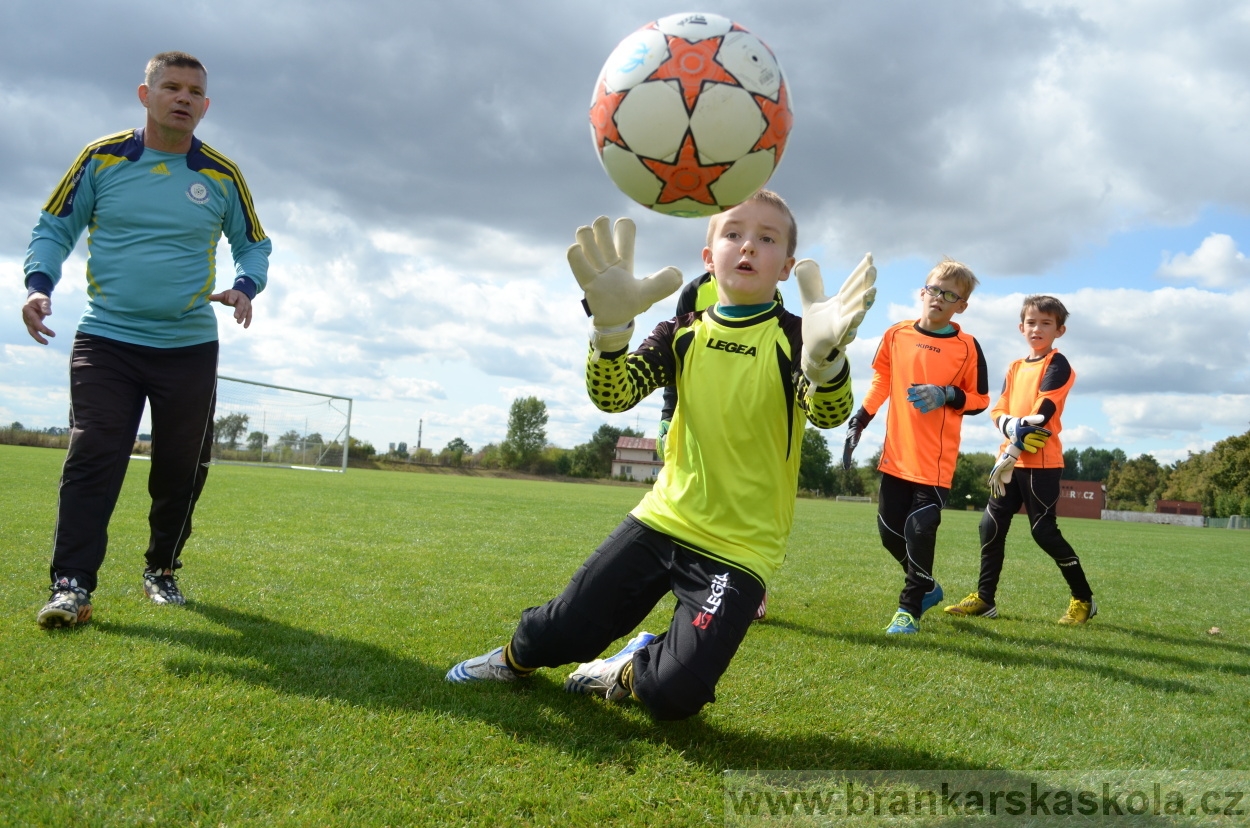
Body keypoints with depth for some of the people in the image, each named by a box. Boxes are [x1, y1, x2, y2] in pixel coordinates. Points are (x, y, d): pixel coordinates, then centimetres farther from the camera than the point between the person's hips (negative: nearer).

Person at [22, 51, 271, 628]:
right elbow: (54, 227, 8)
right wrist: (39, 283, -10)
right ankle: (72, 585, -7)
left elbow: (253, 244, 13)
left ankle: (161, 570, 26)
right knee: (93, 457, -11)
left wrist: (245, 287, -8)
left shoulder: (221, 175, 4)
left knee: (182, 468, 7)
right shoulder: (101, 158, 1)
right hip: (106, 339, -1)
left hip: (190, 347, 2)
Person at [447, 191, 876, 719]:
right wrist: (611, 325, -31)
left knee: (674, 696, -15)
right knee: (560, 636, 4)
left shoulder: (793, 338, -7)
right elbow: (613, 395, -11)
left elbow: (829, 414, -25)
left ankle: (634, 669, 19)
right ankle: (519, 654, 39)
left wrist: (824, 354, -48)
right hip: (662, 520, 3)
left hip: (738, 549, -3)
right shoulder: (685, 334, 2)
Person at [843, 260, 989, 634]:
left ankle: (909, 608, 9)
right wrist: (858, 423, 14)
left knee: (920, 532, -8)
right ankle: (927, 587, 33)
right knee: (890, 530, 9)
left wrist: (948, 396, -18)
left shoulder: (967, 347, -5)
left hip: (935, 460, -4)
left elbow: (980, 400, 1)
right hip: (896, 455, 4)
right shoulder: (896, 335, 4)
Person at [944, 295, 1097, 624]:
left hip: (1041, 463, -7)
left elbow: (1043, 414, -15)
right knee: (991, 526, 4)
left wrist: (1011, 454, -18)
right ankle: (985, 598, 13)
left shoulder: (1057, 365, -6)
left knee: (1044, 531, -5)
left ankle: (1083, 599, 11)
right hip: (1011, 460, 7)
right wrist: (1013, 426, -16)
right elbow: (998, 412, 8)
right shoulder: (1015, 368, 15)